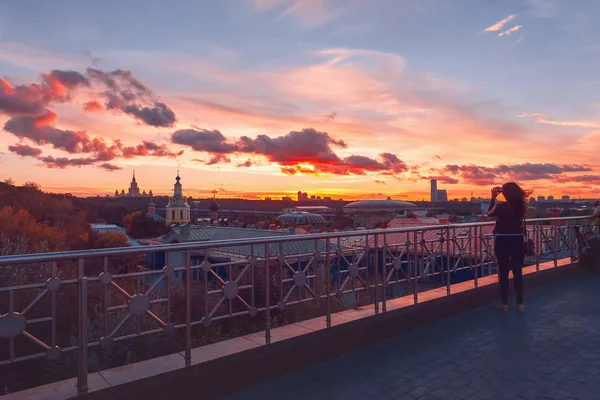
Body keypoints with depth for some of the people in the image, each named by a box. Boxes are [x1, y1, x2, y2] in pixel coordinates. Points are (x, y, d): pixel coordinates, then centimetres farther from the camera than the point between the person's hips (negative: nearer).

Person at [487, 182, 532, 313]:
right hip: (518, 241, 3)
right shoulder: (521, 206, -3)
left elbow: (489, 213, 6)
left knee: (503, 272, 5)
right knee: (518, 272, 9)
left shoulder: (500, 207, -14)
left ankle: (504, 304, 11)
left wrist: (493, 198, 8)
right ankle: (520, 303, 16)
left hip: (502, 242, -3)